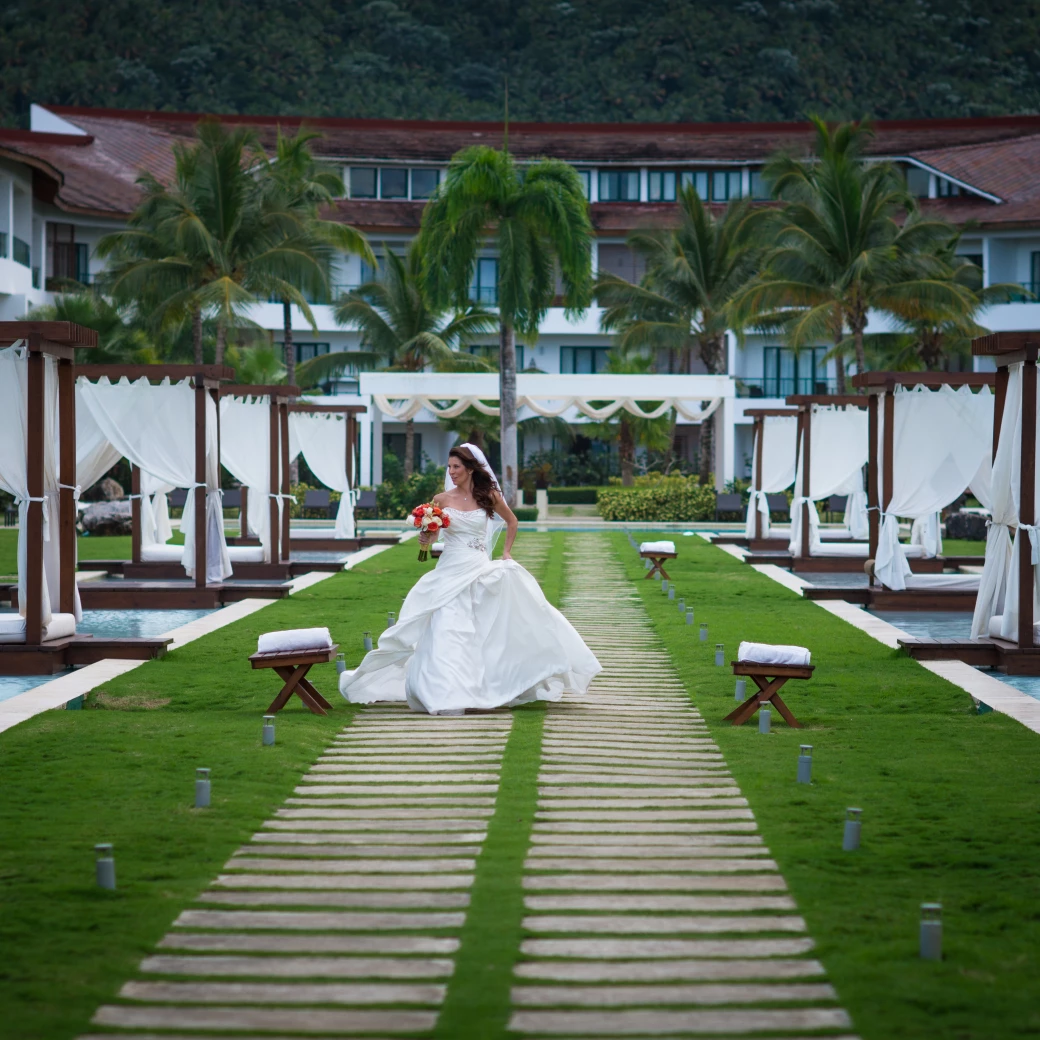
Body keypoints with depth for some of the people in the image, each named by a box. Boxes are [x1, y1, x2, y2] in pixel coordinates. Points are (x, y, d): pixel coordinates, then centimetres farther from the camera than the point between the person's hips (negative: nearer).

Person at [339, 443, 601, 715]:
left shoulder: (489, 497, 3)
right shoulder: (442, 499, 2)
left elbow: (512, 521, 19)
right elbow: (428, 537, 6)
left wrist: (506, 552, 14)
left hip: (481, 570, 1)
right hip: (451, 572, -1)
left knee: (493, 630, -1)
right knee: (447, 632, -9)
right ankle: (446, 696, -8)